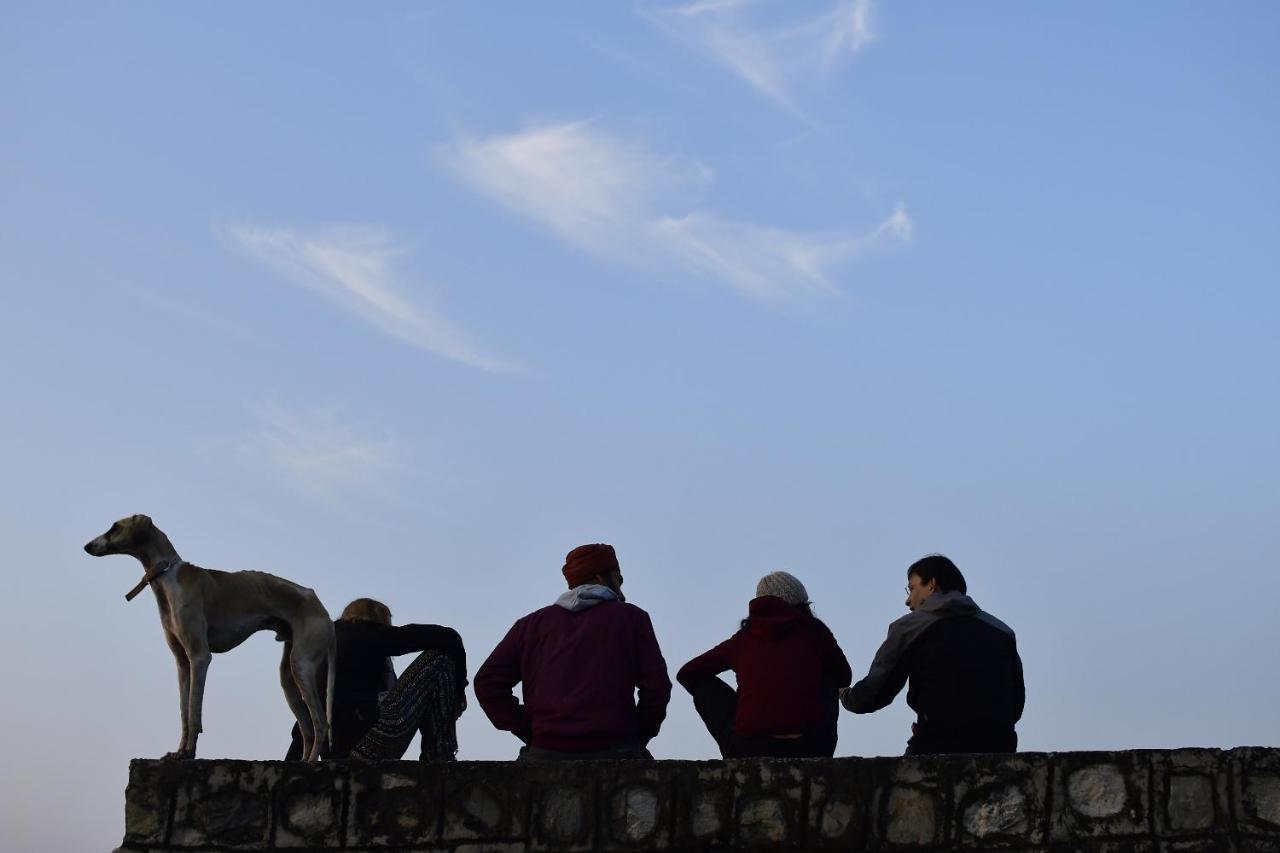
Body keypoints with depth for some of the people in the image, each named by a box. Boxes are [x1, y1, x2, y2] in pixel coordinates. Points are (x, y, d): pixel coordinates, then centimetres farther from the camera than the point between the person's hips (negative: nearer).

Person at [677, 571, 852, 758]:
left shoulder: (743, 639, 16)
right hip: (809, 751, -1)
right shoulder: (813, 630, 13)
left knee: (703, 684, 25)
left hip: (748, 752, 1)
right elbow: (844, 677, 29)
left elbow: (687, 674, 26)